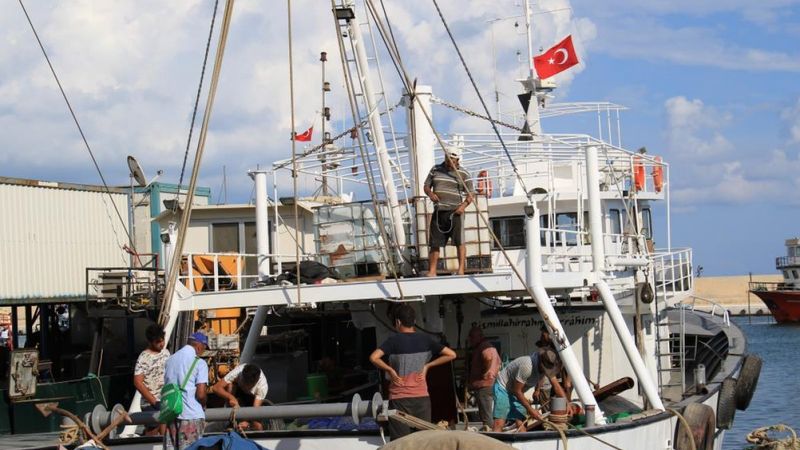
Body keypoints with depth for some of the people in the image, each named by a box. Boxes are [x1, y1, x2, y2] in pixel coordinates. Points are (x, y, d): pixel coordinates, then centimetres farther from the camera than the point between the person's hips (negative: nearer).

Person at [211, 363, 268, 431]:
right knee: (230, 385, -35)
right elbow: (216, 388, -40)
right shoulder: (237, 372, -37)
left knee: (258, 427, -22)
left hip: (252, 397, -1)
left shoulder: (263, 385, -36)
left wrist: (246, 422, -57)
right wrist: (231, 397, -56)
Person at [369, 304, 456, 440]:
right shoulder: (425, 340, 4)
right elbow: (451, 354, 3)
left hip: (399, 398, -3)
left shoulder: (393, 340, -7)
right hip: (422, 397, 3)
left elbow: (373, 357, -22)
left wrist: (390, 370, -8)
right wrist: (427, 365, 4)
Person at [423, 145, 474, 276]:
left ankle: (461, 269, -9)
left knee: (459, 241, -10)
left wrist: (464, 205, -18)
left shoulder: (463, 174, 2)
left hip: (455, 211, -3)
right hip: (438, 211, 3)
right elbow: (426, 186, 17)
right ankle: (431, 271, 10)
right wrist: (430, 194, -6)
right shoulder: (436, 170, 12)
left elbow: (470, 194, 1)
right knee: (434, 243, 5)